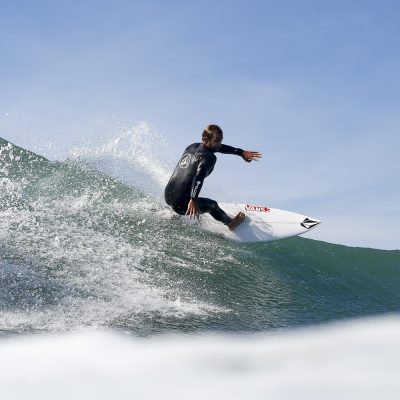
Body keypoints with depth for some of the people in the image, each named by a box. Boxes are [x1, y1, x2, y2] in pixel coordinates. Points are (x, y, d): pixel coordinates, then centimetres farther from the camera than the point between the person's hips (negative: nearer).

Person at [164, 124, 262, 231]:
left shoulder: (192, 147, 13)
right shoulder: (208, 157, -12)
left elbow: (219, 147, 24)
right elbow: (198, 177, -29)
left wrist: (241, 152, 27)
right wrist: (193, 200, -40)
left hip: (168, 196, 7)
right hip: (181, 203, -7)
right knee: (212, 205, 23)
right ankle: (230, 223, 44)